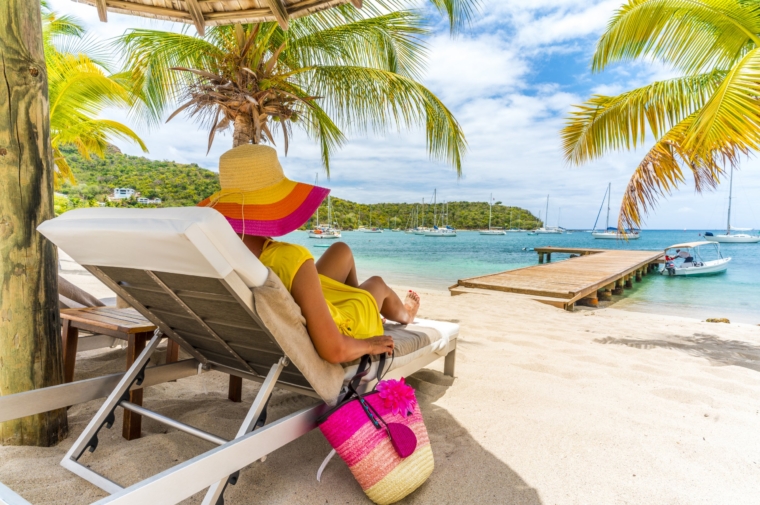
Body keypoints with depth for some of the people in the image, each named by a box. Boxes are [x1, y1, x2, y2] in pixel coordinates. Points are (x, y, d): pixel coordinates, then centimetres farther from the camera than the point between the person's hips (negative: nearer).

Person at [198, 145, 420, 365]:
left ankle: (359, 302, 53)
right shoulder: (291, 259, -43)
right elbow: (335, 350, -39)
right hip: (336, 338, -5)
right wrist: (369, 345, -18)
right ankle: (405, 315, 63)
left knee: (341, 250, 22)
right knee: (377, 283, 26)